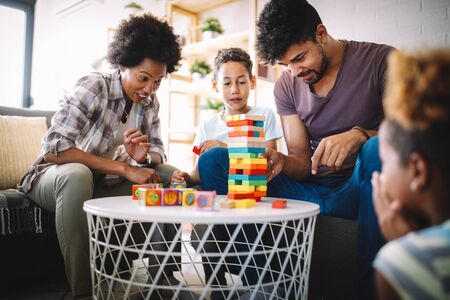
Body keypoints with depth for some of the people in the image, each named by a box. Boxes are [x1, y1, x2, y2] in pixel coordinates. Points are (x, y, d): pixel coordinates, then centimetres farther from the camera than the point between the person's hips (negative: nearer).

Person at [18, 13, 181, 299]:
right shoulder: (93, 86, -21)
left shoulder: (150, 102, -2)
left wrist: (144, 156, -26)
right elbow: (54, 150, -30)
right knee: (77, 174, -39)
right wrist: (126, 168, -33)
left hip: (105, 186, 6)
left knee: (172, 175, -10)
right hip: (55, 178, -5)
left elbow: (159, 153, -1)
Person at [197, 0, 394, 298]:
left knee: (378, 148, -38)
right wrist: (281, 161, -20)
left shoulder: (380, 60, -5)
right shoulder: (286, 86, 6)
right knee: (212, 161, -10)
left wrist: (359, 134, -30)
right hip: (311, 191, 4)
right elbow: (303, 164, 3)